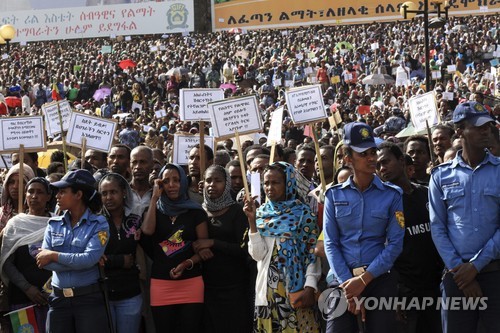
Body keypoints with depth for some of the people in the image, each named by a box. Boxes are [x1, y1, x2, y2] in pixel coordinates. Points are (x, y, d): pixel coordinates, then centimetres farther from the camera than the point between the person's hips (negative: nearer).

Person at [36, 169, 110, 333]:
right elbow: (43, 261, -4)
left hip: (89, 297, -4)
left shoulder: (98, 224, -3)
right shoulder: (54, 224, 9)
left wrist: (54, 255, -9)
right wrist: (78, 262, -13)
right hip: (59, 298, 4)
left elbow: (89, 259, -17)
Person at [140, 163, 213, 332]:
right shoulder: (155, 210, 10)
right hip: (161, 284, 1)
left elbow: (204, 247, 2)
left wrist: (186, 264, -15)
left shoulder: (196, 211, 5)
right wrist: (155, 197, -7)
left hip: (191, 283, -1)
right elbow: (147, 231, -12)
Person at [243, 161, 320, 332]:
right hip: (268, 287, 3)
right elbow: (257, 254, -2)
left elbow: (312, 253, -5)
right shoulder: (260, 213, 8)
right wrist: (252, 220, -9)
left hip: (295, 287, -3)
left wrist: (310, 287, -15)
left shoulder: (303, 213, -2)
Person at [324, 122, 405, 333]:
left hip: (380, 279, 0)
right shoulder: (334, 195, 5)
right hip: (343, 278, 0)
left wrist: (363, 280, -12)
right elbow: (330, 243, 1)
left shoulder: (392, 195, 3)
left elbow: (395, 244, -4)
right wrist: (348, 284, -10)